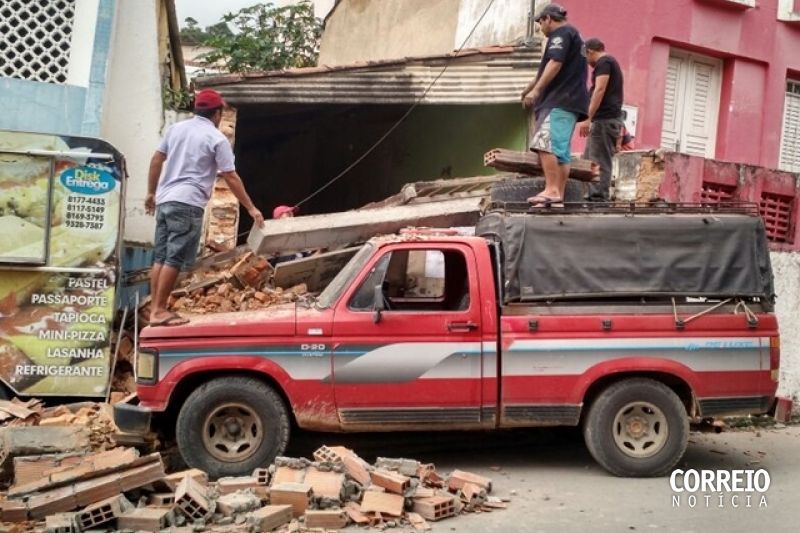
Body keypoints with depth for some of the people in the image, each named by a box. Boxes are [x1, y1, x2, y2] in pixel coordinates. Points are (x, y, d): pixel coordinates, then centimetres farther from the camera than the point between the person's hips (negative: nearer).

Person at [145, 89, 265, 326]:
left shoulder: (176, 128, 14)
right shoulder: (217, 138, -4)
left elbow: (157, 160, 16)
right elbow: (231, 177, -5)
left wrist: (151, 193, 25)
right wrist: (251, 208, 0)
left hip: (164, 200, 7)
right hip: (187, 204, -7)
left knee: (161, 257, 10)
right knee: (175, 259, -5)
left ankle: (155, 309, 13)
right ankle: (159, 311, -5)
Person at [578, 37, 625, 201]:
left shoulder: (603, 62, -5)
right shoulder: (611, 63, 26)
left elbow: (600, 90, -18)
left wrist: (588, 118, -24)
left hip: (605, 119, -10)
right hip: (609, 119, 10)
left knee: (599, 162, -14)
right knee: (589, 160, 11)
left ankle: (598, 199, -17)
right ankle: (593, 197, 9)